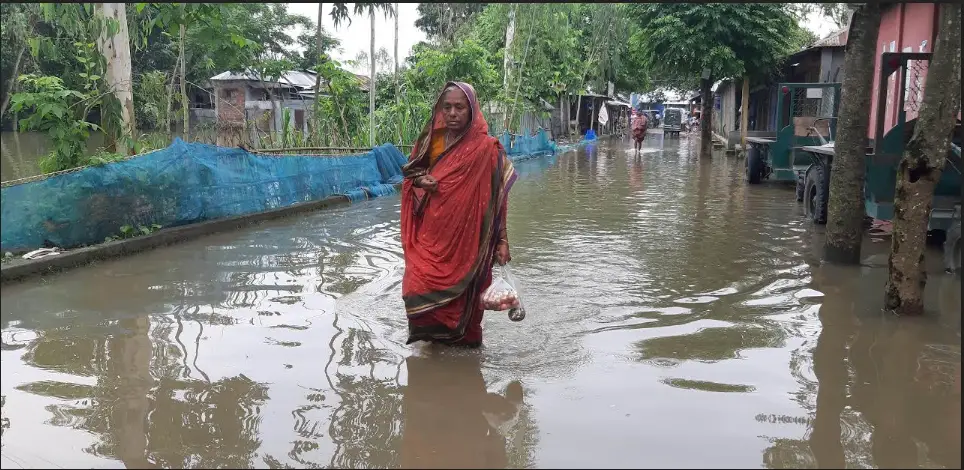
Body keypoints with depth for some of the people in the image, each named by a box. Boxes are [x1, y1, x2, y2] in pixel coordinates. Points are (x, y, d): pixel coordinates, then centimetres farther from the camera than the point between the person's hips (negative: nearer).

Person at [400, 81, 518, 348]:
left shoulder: (485, 148, -7)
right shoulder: (430, 140, 6)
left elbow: (497, 198, -6)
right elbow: (411, 170, 19)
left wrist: (502, 241, -9)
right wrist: (420, 180, -6)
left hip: (465, 236, -4)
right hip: (430, 235, 4)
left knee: (460, 293, 2)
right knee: (417, 290, -1)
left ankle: (464, 338, 26)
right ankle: (434, 335, 23)